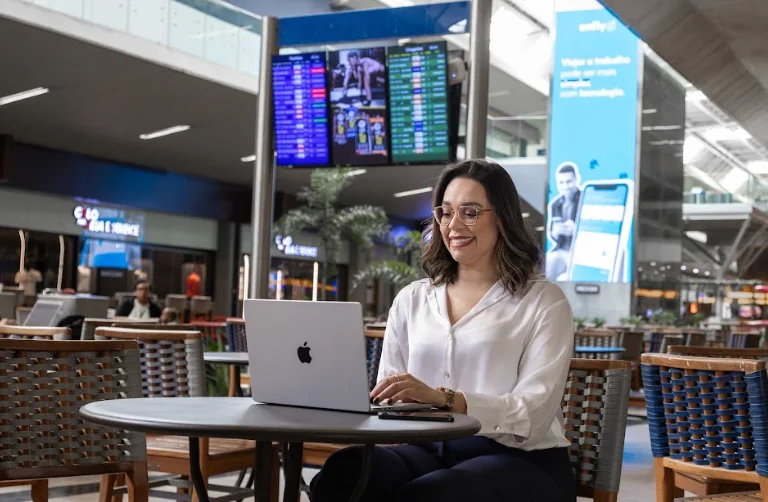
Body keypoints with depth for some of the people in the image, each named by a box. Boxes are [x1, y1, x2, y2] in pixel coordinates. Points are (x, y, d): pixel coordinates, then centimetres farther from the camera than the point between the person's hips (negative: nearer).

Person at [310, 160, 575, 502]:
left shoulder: (543, 302, 3)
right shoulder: (411, 299, 17)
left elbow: (534, 413, -11)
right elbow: (388, 399, 11)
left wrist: (443, 398, -26)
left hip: (521, 462, -3)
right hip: (428, 451, 3)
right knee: (342, 472, -29)